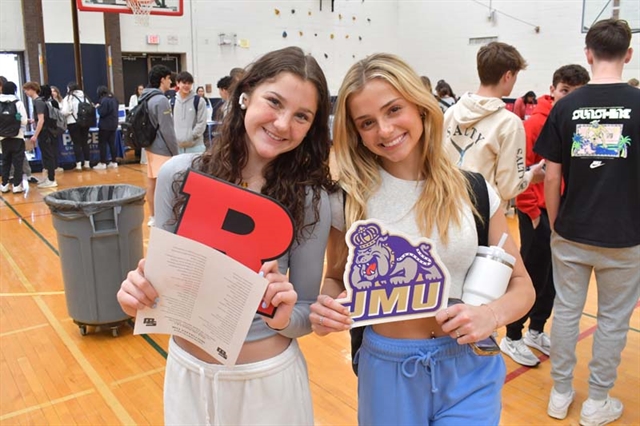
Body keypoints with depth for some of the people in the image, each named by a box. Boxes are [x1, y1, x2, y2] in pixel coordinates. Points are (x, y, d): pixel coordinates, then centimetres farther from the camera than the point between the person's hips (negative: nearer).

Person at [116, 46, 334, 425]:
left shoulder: (310, 199, -16)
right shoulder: (179, 174, -11)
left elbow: (308, 313, -8)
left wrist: (285, 318, -29)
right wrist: (139, 293, -21)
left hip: (267, 378, -2)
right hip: (185, 369, 3)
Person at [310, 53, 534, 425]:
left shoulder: (473, 190, -7)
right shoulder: (350, 198, -8)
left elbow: (522, 286, 0)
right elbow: (336, 279, 4)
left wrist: (492, 314, -21)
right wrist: (326, 308, -18)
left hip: (469, 370, 0)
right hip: (387, 369, 1)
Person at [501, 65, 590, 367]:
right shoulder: (538, 122, -14)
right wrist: (531, 209, -13)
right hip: (538, 211, -6)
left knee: (553, 275, 16)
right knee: (531, 274, 3)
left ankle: (536, 331, 33)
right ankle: (512, 337, 19)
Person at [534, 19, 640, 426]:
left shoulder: (566, 106, -5)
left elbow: (552, 177, -4)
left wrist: (555, 224, 9)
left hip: (571, 234, 1)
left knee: (566, 310, 14)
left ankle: (561, 393, 26)